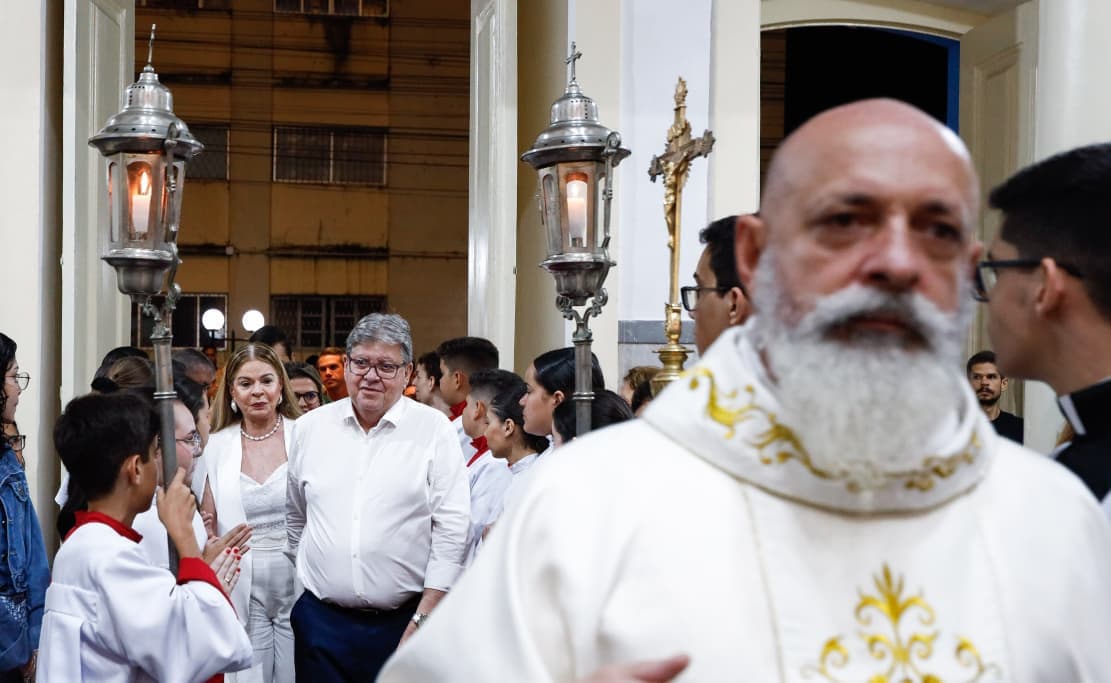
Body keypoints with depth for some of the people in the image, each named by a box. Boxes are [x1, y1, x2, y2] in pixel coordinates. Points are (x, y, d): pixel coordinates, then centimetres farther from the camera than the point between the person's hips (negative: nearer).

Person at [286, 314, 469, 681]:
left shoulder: (435, 429, -3)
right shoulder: (309, 427, 7)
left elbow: (451, 529, -6)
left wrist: (424, 620, -9)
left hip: (405, 621, -2)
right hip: (321, 620, 3)